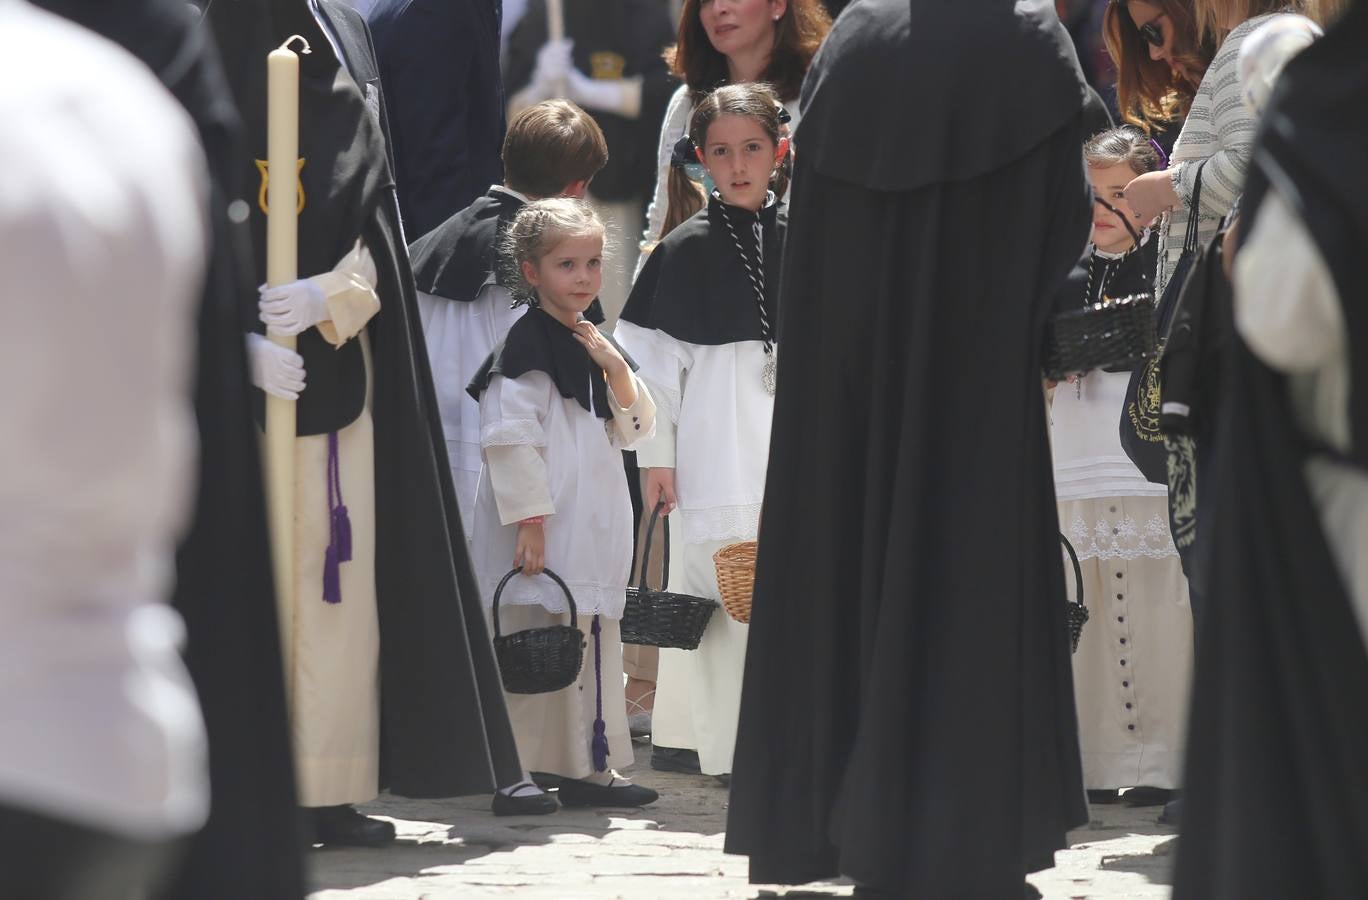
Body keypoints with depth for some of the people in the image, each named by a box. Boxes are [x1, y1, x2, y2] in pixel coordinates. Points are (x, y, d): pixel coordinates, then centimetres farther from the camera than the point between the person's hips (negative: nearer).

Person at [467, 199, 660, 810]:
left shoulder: (589, 344, 16)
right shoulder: (527, 347, -11)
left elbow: (632, 428, 17)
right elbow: (509, 436, -17)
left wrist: (616, 370, 0)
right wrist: (528, 519, -21)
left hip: (593, 527, 9)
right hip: (544, 530, -9)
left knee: (595, 642, 12)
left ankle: (589, 768, 19)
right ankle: (513, 771, -7)